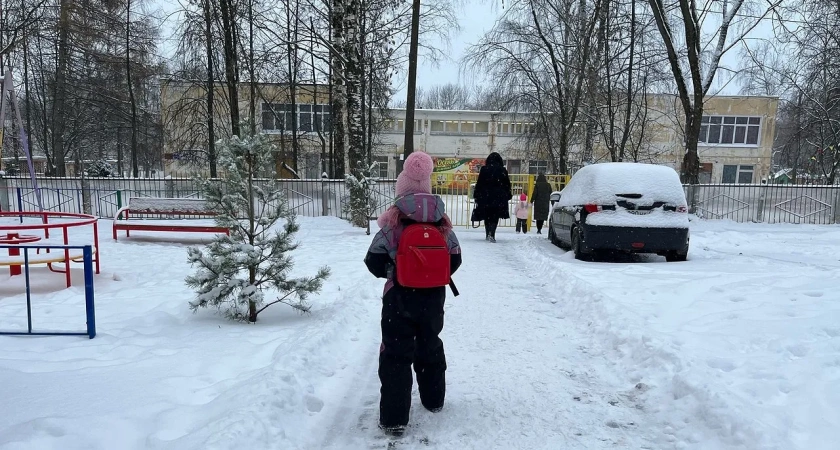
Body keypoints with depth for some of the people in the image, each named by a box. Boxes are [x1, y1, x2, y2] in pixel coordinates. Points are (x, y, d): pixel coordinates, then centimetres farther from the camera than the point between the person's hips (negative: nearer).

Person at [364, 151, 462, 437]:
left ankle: (394, 419, 4)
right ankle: (433, 400, 38)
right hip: (434, 297, 4)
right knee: (430, 346, 23)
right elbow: (454, 260, 5)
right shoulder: (442, 221, -2)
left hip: (399, 297, -4)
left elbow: (374, 261, -8)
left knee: (396, 355, 4)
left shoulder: (393, 221, -13)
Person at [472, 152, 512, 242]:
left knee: (487, 217, 13)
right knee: (495, 217, -1)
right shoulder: (503, 170, 1)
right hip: (499, 197, -1)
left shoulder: (484, 169, 1)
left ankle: (488, 235, 19)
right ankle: (491, 234, -18)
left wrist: (476, 196, 9)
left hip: (485, 197, 1)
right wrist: (508, 196, 15)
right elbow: (507, 185, 6)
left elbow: (479, 184, 2)